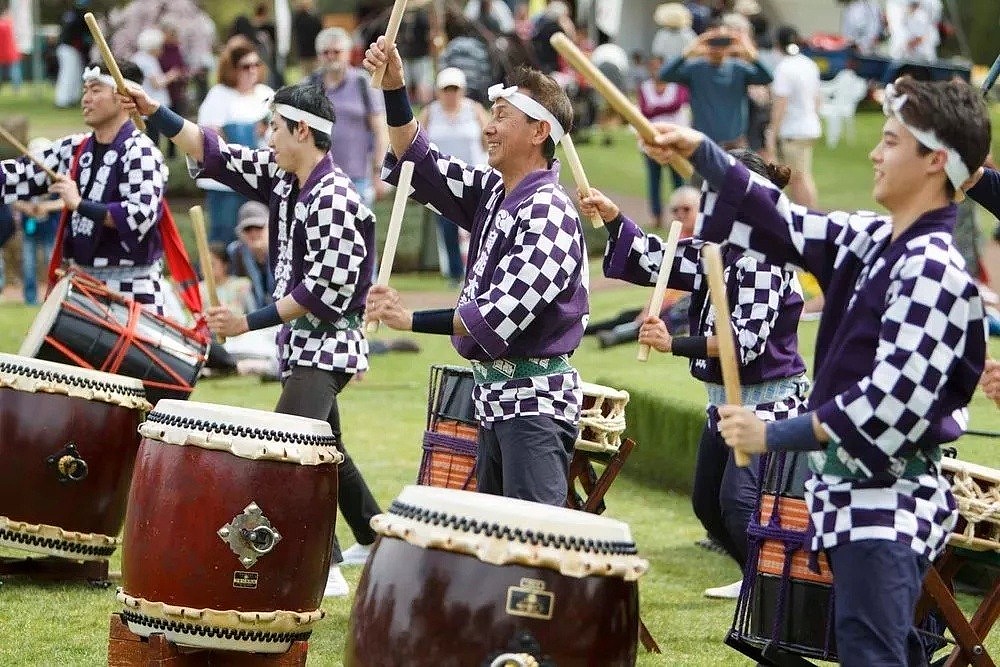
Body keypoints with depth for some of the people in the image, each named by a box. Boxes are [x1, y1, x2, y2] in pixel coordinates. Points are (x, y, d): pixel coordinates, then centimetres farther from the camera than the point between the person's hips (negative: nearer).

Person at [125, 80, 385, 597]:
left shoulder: (333, 200, -22)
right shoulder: (283, 177, 5)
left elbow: (324, 289, -24)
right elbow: (215, 154, 6)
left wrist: (249, 322, -21)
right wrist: (155, 112, -3)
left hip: (327, 344, -10)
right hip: (301, 341, 10)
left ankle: (324, 570, -18)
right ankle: (374, 539, 37)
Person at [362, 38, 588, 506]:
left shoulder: (548, 214, -17)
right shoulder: (494, 194, 10)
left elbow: (501, 315, -24)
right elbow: (419, 163, 17)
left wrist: (409, 320, -22)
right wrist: (394, 90, 3)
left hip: (535, 401, -10)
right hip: (497, 396, 10)